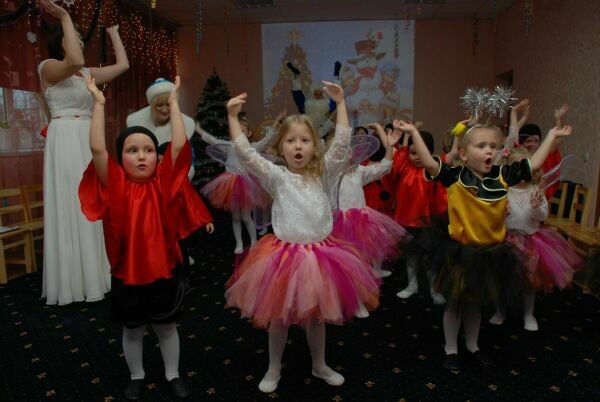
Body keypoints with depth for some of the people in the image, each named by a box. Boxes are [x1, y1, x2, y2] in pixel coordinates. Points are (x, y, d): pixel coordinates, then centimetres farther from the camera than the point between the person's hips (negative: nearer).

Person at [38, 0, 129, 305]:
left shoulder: (89, 74, 18)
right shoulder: (48, 67, -1)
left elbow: (123, 65, 19)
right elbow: (74, 62, -23)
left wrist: (113, 32, 29)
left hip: (90, 143, 7)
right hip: (65, 142, -7)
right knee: (68, 208, -5)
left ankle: (88, 276, 19)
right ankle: (69, 283, 4)